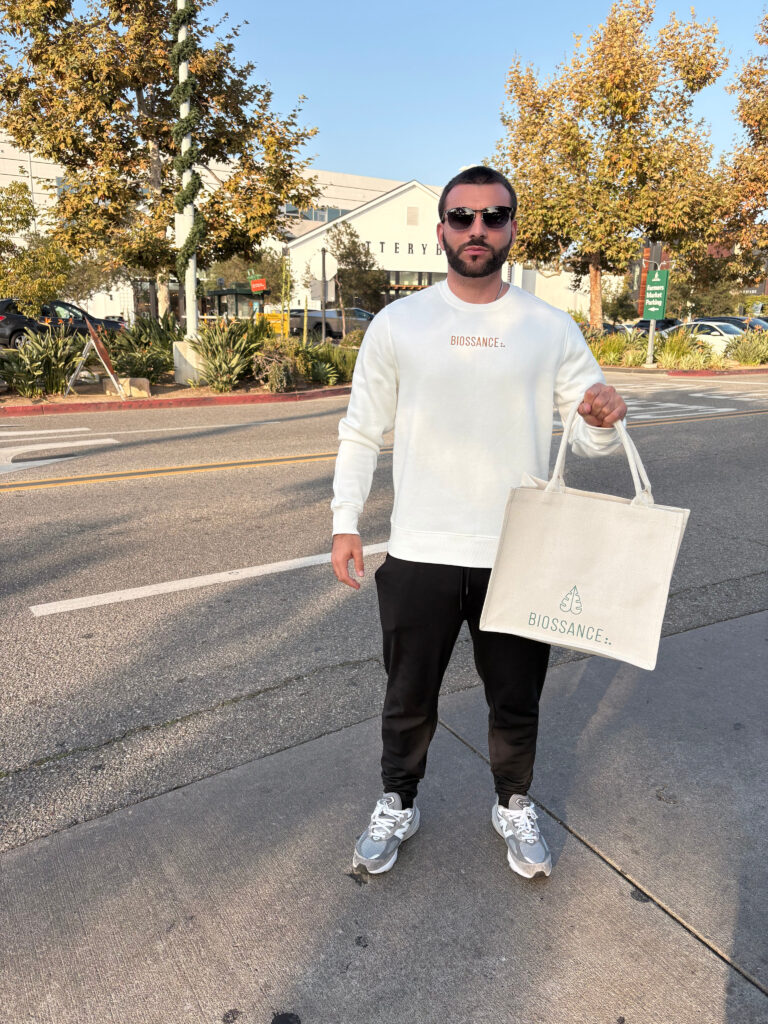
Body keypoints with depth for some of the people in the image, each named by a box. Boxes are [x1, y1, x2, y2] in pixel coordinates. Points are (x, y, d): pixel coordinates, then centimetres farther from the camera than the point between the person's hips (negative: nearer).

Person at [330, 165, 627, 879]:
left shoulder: (552, 329, 1)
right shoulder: (396, 324, -1)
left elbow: (590, 440, 4)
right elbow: (361, 432, 3)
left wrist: (602, 422, -19)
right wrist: (345, 520, -4)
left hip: (521, 558, 1)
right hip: (420, 555, 0)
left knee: (517, 701, 18)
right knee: (409, 700, 16)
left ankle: (514, 807, 44)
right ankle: (397, 806, 41)